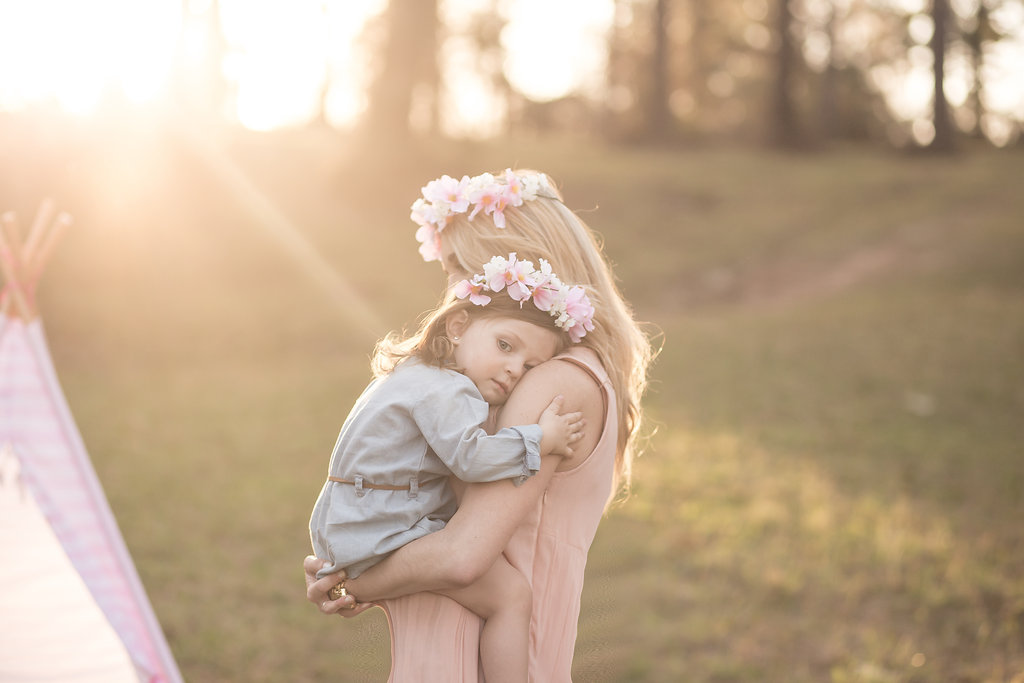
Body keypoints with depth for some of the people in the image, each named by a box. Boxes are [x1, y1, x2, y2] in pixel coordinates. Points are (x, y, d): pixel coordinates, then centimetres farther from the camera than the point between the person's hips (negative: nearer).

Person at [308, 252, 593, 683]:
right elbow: (470, 456, -31)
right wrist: (542, 439, -22)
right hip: (378, 537, -11)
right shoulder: (445, 391, -19)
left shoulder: (419, 375, 14)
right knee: (510, 594, -15)